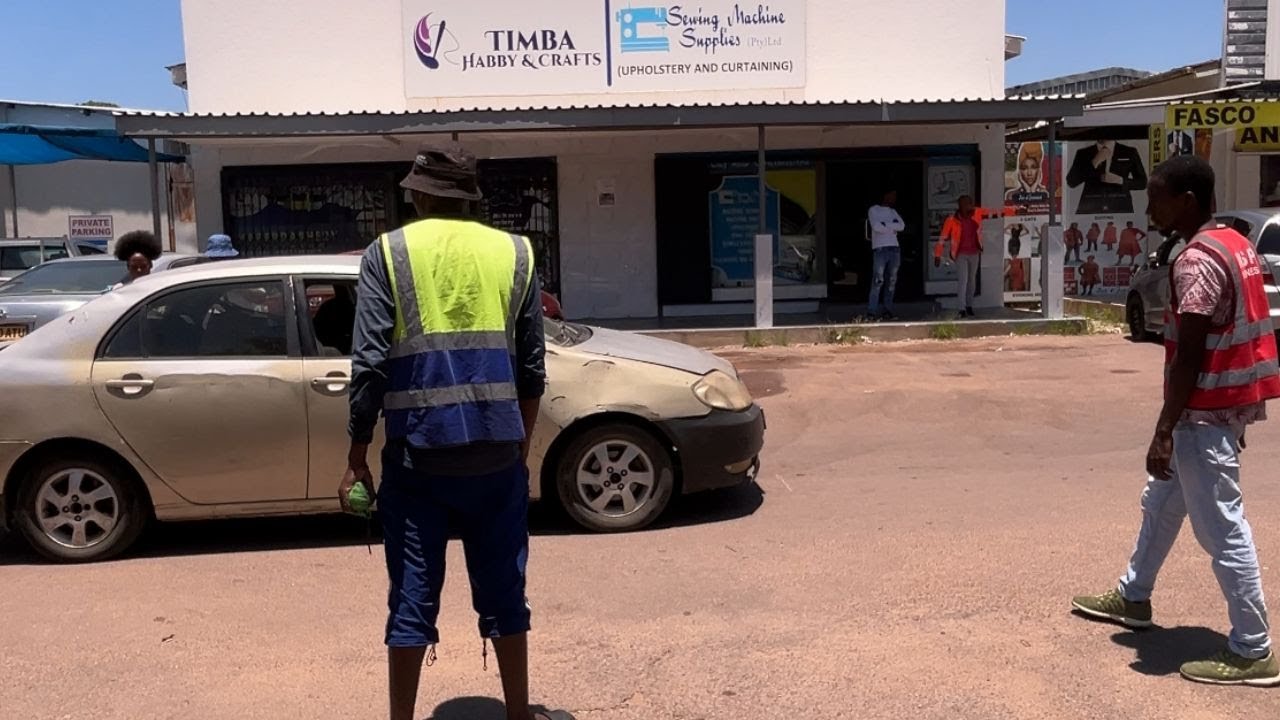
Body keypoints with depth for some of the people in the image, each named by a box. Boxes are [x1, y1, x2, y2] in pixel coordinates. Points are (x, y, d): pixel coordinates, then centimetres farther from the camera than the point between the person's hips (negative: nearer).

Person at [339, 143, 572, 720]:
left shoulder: (388, 252, 0)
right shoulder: (515, 253, 7)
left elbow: (370, 363, -7)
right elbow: (532, 368, 8)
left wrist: (357, 455, 1)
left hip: (418, 451, -2)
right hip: (496, 450, 2)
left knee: (413, 597, 7)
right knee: (503, 590, 14)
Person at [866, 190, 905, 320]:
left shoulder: (893, 212, 21)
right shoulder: (873, 210, 5)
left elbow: (902, 226, 4)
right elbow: (876, 226, -12)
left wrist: (885, 224, -7)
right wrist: (892, 228, 0)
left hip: (895, 248, 6)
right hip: (880, 249, -6)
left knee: (891, 281, 3)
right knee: (878, 281, -11)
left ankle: (888, 310, 6)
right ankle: (872, 311, -11)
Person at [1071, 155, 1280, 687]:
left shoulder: (1196, 261, -21)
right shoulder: (1234, 244, 11)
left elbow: (1188, 358, -22)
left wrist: (1163, 433, -18)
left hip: (1205, 414, -11)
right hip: (1225, 403, 11)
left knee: (1222, 531, -3)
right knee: (1160, 504, 23)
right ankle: (1133, 599, 38)